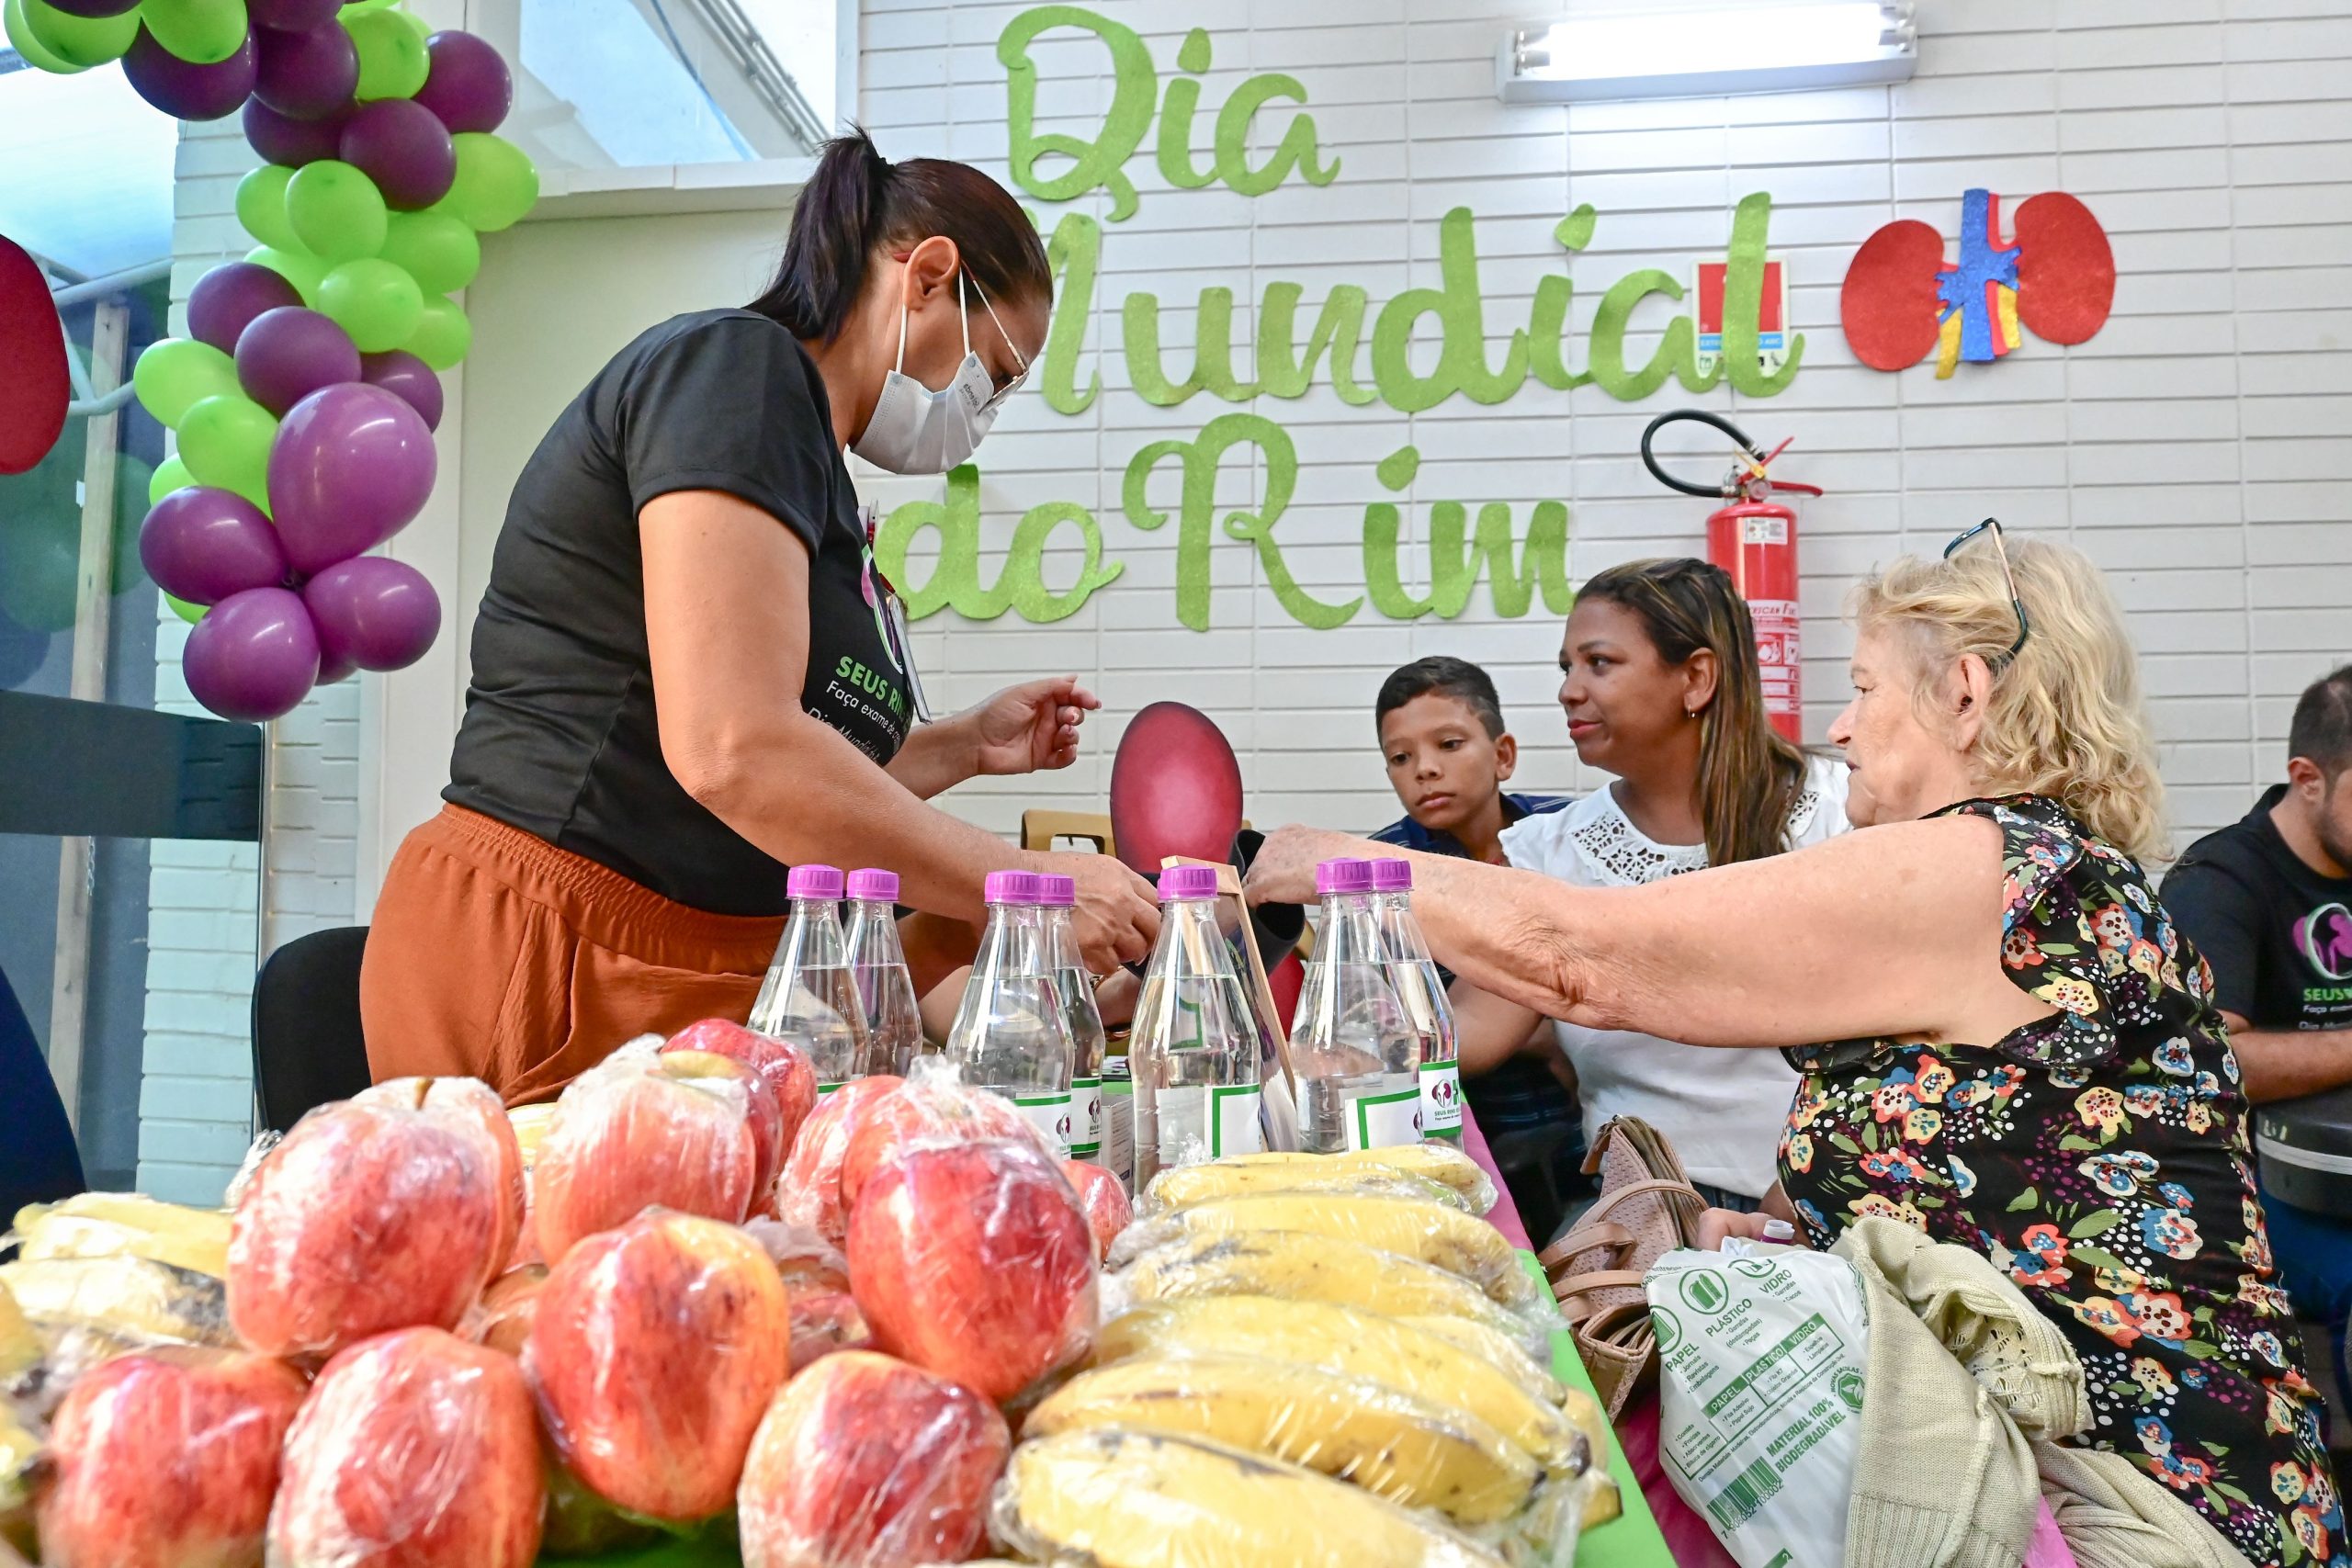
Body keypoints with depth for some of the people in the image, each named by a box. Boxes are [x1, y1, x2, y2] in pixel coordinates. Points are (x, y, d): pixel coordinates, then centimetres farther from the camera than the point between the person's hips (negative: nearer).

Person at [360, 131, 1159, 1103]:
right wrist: (1027, 884, -15)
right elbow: (731, 753, -22)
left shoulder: (811, 464, 19)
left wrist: (962, 748, 16)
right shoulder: (735, 368, -10)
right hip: (545, 963, -9)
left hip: (691, 974, 9)